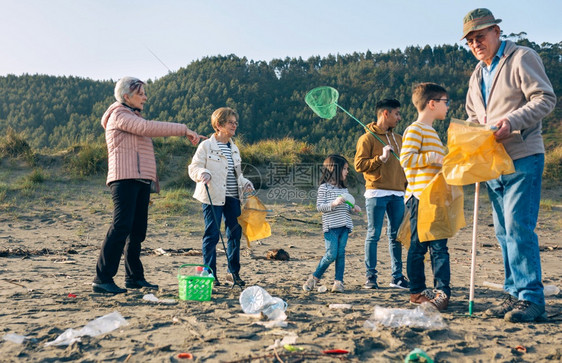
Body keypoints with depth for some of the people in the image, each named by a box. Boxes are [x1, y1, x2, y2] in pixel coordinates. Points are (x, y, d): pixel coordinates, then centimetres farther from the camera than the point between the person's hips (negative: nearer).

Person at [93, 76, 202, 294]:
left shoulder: (134, 118, 27)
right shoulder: (119, 115, -2)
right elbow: (149, 128, -17)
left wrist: (149, 184, 17)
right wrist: (183, 130, -16)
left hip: (140, 180, 9)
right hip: (125, 178, -9)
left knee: (138, 230, 8)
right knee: (121, 226, -16)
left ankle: (134, 277, 14)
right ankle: (102, 278, -14)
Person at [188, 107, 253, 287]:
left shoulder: (234, 148, 16)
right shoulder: (206, 146, -4)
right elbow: (194, 167, -6)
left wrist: (245, 183, 7)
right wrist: (203, 174, -26)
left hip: (232, 197, 6)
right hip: (213, 197, -6)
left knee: (235, 233, 7)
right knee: (212, 234, -3)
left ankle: (233, 272, 20)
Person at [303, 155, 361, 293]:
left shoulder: (344, 189, 16)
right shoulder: (324, 187, -5)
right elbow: (319, 207, -10)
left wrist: (352, 208, 6)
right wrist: (334, 203, -22)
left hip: (344, 226, 6)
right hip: (331, 226, -6)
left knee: (341, 253, 2)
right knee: (331, 255, -9)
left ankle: (338, 281, 8)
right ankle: (314, 278, 8)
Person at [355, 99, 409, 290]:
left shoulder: (398, 139, 20)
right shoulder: (367, 138, -1)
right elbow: (359, 164, -9)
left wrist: (406, 185, 16)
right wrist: (381, 158, -17)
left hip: (397, 194, 6)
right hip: (376, 193, -6)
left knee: (396, 236, 7)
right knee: (373, 235, -3)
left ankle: (397, 276, 14)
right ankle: (371, 276, 4)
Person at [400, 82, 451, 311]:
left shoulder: (432, 132, 24)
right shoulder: (415, 129, -7)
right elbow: (406, 159, -18)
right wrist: (434, 157, -18)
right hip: (420, 198, -9)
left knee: (439, 246, 7)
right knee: (419, 245, -2)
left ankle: (442, 291, 10)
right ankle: (416, 292, 7)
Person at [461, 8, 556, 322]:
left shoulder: (522, 57, -2)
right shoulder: (478, 75, 21)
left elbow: (546, 98, -10)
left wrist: (512, 122, -23)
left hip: (523, 158, -8)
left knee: (519, 228, -13)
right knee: (504, 232, 8)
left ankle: (532, 299, -5)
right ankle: (515, 294, 16)